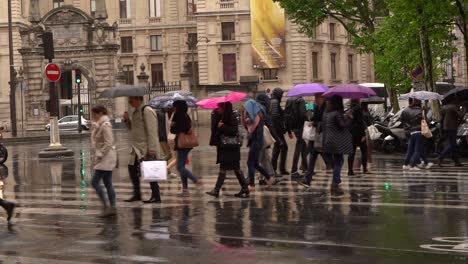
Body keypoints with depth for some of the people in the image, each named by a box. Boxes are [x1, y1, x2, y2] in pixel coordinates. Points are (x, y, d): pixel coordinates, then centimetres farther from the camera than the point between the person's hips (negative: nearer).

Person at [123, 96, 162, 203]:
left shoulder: (147, 111, -14)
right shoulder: (135, 112, 15)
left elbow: (152, 131, -18)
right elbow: (133, 128, 23)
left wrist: (151, 149, -22)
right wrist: (127, 120, 4)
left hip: (147, 149, -9)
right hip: (137, 148, 9)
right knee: (132, 169, 9)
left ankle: (156, 196, 2)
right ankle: (137, 194, 18)